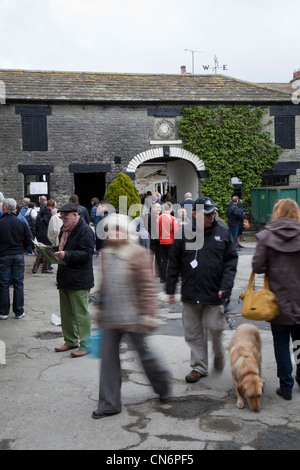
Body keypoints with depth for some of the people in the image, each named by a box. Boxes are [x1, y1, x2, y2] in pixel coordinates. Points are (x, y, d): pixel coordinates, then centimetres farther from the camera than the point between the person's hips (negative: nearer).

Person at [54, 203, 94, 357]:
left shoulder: (85, 230, -14)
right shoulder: (65, 229, 16)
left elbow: (87, 253, -21)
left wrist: (66, 255, -30)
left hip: (79, 280, -9)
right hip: (65, 278, 9)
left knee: (81, 313, -3)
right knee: (66, 312, 17)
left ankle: (85, 345, 6)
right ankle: (70, 341, 30)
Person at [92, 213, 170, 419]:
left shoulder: (138, 254, -12)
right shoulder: (107, 253, 8)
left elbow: (147, 286, -13)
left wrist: (148, 314, -15)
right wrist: (101, 307, 20)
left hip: (132, 316, -6)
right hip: (111, 317, 6)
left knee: (143, 353, 9)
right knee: (108, 357, 5)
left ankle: (162, 385, 37)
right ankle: (109, 404, 16)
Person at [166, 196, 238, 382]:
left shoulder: (223, 233, 2)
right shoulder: (184, 234, 1)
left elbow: (231, 261, 1)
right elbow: (174, 263, 6)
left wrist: (225, 287, -9)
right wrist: (171, 289, 5)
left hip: (214, 293, -1)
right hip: (190, 293, 1)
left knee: (215, 328, 1)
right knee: (193, 332, 8)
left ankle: (219, 354, 33)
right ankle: (199, 367, 24)